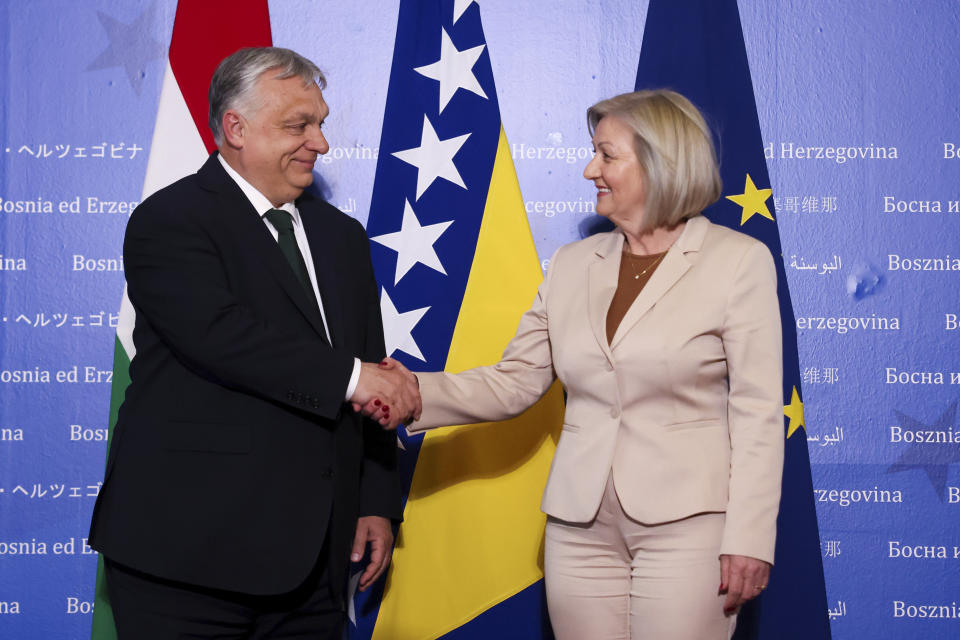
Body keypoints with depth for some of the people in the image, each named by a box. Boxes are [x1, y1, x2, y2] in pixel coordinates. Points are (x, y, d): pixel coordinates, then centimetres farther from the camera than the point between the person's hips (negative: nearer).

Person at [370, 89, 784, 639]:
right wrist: (417, 393, -5)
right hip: (581, 528, 4)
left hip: (687, 525, -4)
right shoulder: (573, 265, 11)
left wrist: (749, 539, -11)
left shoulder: (738, 261, -3)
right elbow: (514, 381, 11)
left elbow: (758, 412, -6)